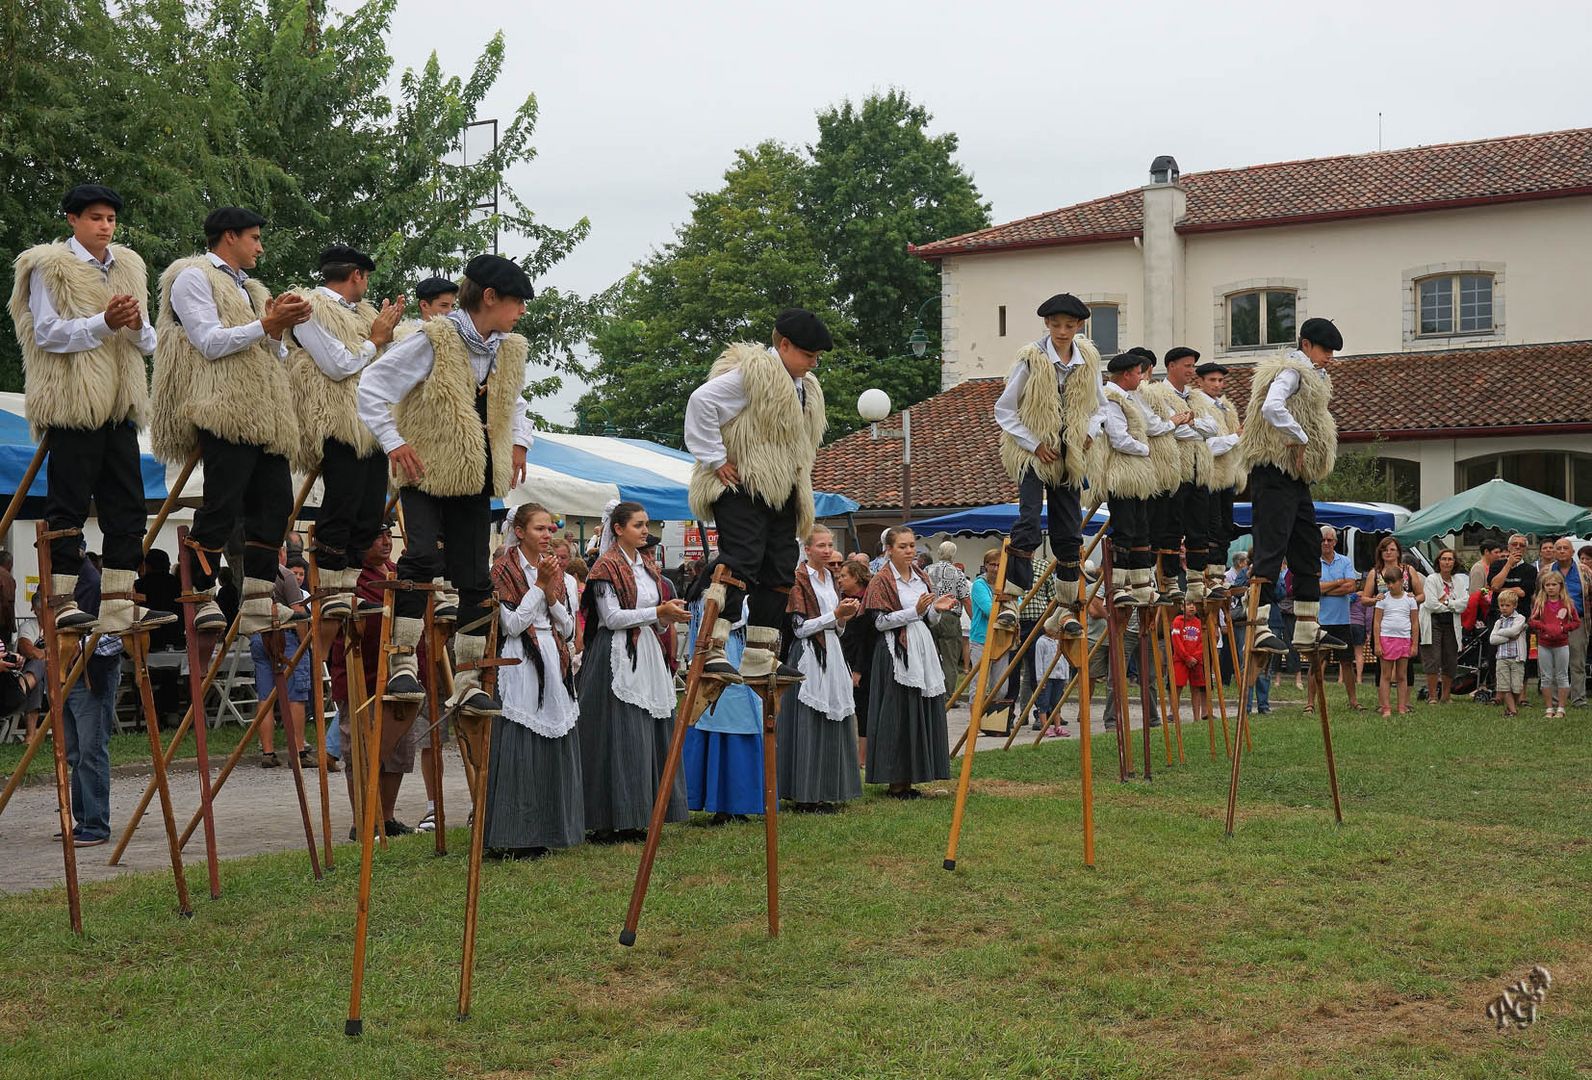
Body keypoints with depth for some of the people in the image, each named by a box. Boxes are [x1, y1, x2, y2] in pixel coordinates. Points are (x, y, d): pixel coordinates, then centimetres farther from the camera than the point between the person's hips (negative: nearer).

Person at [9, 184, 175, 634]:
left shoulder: (128, 267, 17)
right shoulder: (48, 267, -1)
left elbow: (148, 344, 17)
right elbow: (46, 333, -10)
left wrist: (137, 326, -7)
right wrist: (103, 323, -20)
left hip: (119, 405, 6)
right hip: (72, 404, -6)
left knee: (126, 505, 4)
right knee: (68, 504, -5)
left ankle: (120, 604, 7)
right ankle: (61, 603, -2)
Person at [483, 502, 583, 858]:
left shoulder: (552, 567, 15)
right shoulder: (504, 569, -4)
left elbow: (566, 625, 12)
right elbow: (512, 624, -12)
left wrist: (552, 593, -5)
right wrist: (540, 584, -12)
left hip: (553, 661, 6)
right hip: (521, 663, -6)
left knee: (554, 744, 4)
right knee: (519, 751, -8)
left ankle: (546, 828, 12)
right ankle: (515, 836, -4)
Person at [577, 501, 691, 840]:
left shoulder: (648, 565, 17)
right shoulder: (607, 567, -7)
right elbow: (612, 618, -15)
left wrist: (671, 613, -1)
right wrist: (658, 612, -18)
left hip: (647, 654, 8)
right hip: (617, 656, -8)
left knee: (649, 734, 6)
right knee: (620, 737, -9)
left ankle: (635, 818, 11)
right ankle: (610, 820, -4)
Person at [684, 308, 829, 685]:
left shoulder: (806, 387, 20)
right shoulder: (750, 372, -11)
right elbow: (702, 401, -21)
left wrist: (801, 489, 21)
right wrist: (716, 460, -20)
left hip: (780, 494, 9)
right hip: (741, 488, -9)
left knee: (779, 573, 6)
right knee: (738, 564, -18)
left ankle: (760, 657, 11)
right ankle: (712, 651, -21)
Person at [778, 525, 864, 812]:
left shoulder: (831, 578, 16)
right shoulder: (799, 580, -7)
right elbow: (800, 626, -13)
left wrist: (846, 617, 1)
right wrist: (835, 615, -15)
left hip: (831, 656, 8)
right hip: (809, 657, -8)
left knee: (833, 723, 7)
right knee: (809, 726, -6)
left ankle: (826, 793, 14)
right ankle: (806, 795, -2)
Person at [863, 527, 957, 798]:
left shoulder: (921, 578, 16)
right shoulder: (882, 582, -5)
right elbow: (880, 621, -13)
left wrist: (937, 609, -1)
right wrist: (915, 611, -20)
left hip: (922, 651, 7)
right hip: (895, 652, -7)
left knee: (923, 713, 6)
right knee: (898, 717, -6)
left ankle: (909, 779, 12)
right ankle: (896, 782, 0)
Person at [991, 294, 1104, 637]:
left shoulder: (1089, 360, 2)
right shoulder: (1031, 359, -12)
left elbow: (1098, 405, 18)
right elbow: (1003, 409, -8)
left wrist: (1090, 433, 0)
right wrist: (1033, 445, -12)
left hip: (1068, 455, 5)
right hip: (1032, 453, -5)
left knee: (1069, 531, 8)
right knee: (1028, 522, -18)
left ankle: (1067, 607, 18)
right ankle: (1009, 601, -16)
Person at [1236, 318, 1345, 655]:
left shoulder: (1311, 375, 23)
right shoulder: (1291, 371, -10)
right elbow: (1272, 408, -28)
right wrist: (1301, 438, -22)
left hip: (1296, 475, 11)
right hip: (1276, 471, -11)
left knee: (1308, 547, 13)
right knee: (1271, 547, -14)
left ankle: (1308, 628, 19)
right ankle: (1259, 627, -18)